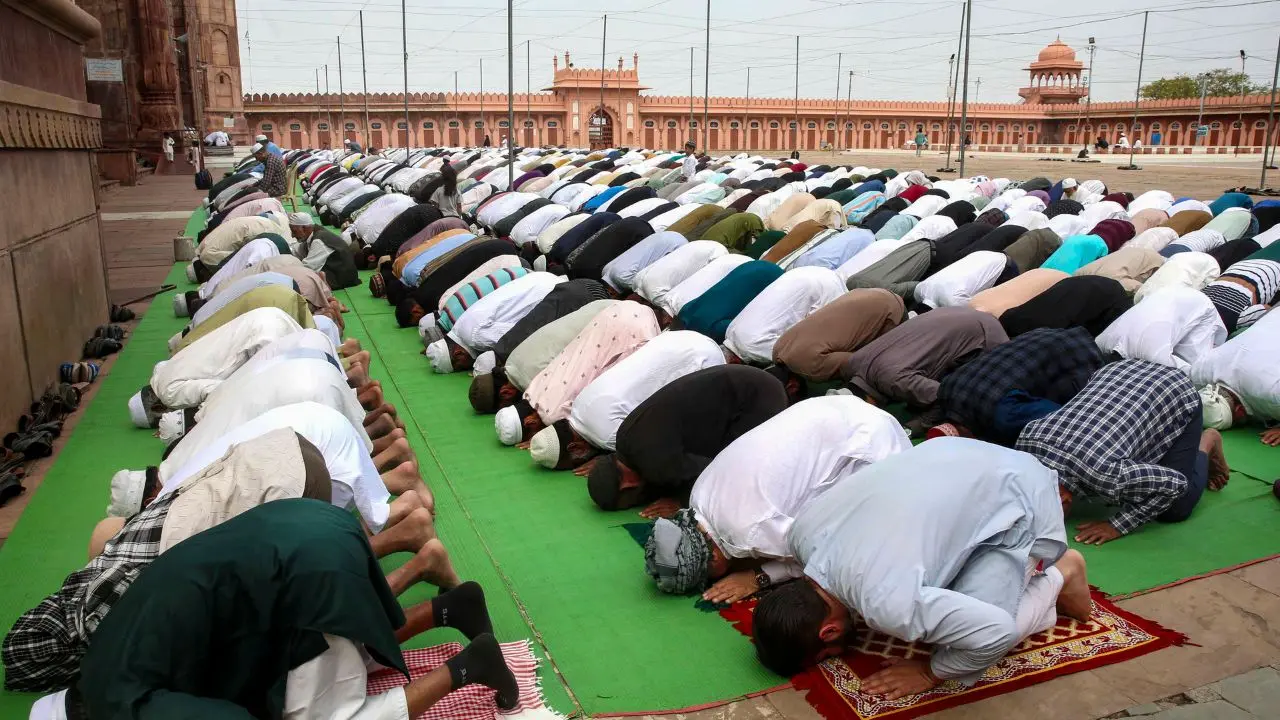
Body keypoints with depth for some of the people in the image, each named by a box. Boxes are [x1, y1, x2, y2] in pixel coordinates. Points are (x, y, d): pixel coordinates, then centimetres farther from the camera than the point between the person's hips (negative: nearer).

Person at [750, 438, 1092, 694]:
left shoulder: (884, 601, -36)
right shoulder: (801, 532, -12)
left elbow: (996, 632, -31)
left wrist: (932, 671, -17)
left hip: (1019, 499, -8)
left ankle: (1058, 577, 8)